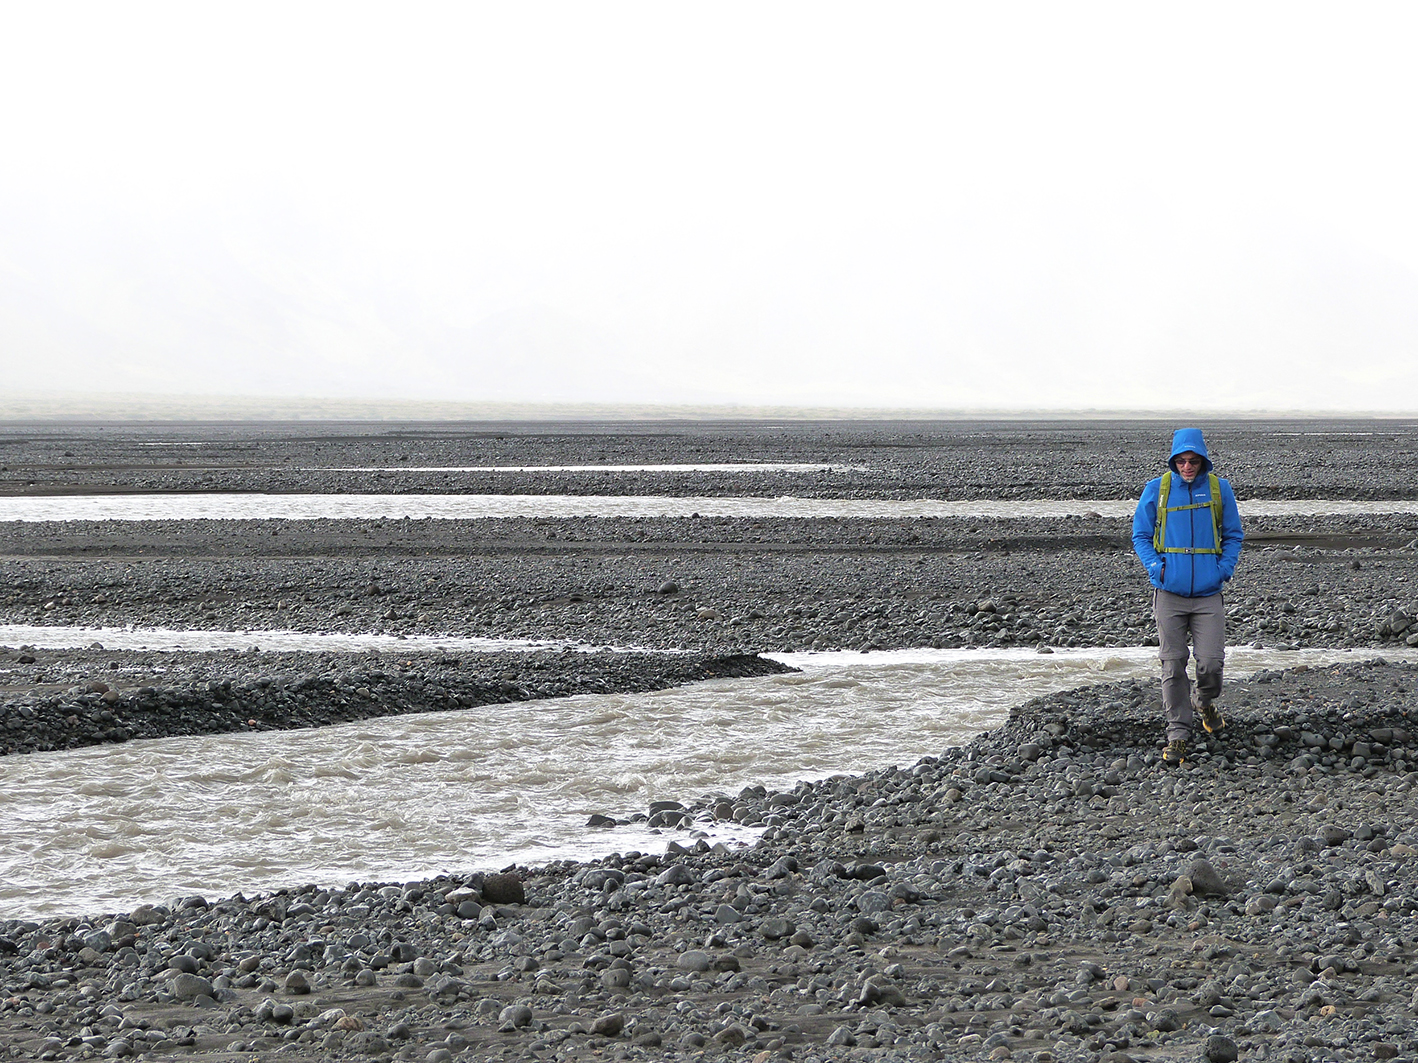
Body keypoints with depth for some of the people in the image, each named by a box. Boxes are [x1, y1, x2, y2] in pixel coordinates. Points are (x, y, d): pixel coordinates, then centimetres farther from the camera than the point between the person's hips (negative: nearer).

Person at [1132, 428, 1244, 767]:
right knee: (1173, 665, -2)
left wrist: (1224, 569, -2)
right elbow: (1140, 535, 10)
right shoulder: (1156, 490, 2)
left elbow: (1233, 535, 13)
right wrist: (1155, 567, -6)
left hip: (1208, 592, 0)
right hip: (1169, 592, 0)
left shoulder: (1219, 489, 4)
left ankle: (1204, 702, 28)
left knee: (1211, 662, -6)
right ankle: (1178, 734, 5)